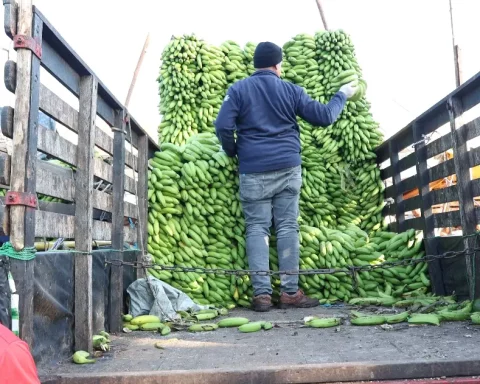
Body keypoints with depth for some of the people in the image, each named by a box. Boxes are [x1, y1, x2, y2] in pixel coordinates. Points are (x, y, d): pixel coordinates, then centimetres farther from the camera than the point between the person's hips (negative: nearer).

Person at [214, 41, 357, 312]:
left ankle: (262, 293, -2)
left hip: (253, 172, 0)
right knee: (288, 228, 3)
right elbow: (324, 116, 9)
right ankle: (290, 292, 4)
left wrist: (233, 153, 12)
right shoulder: (291, 90, 7)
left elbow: (223, 127, -6)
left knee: (257, 229, 2)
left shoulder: (238, 90, 5)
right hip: (288, 168, 1)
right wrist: (342, 95, 26)